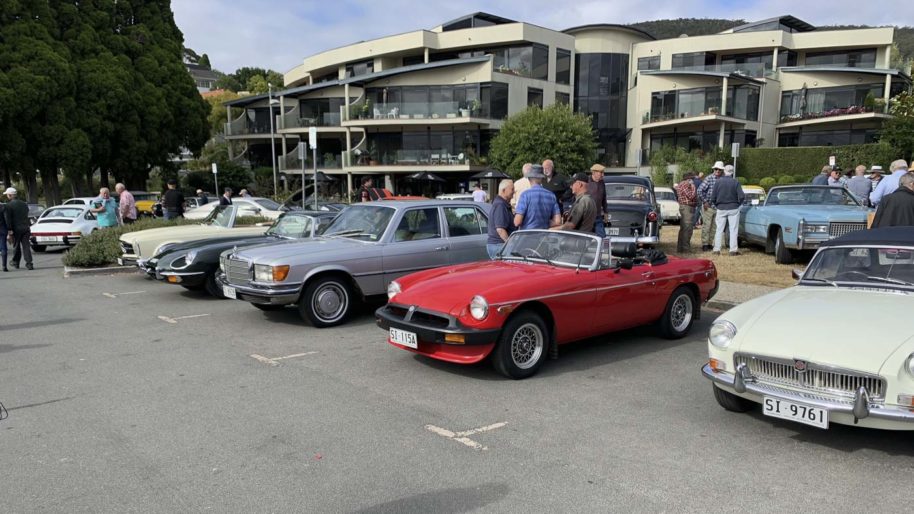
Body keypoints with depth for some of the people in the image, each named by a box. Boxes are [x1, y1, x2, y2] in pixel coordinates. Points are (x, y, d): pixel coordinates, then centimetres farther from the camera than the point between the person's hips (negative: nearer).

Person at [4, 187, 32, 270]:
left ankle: (15, 262, 29)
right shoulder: (24, 204, 8)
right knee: (26, 246, 1)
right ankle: (29, 264, -7)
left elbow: (8, 220, -12)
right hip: (26, 228, 4)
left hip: (16, 229, -4)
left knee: (16, 246, 13)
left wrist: (10, 232, -13)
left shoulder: (8, 205, -9)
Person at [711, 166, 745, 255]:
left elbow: (713, 197, -4)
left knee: (719, 229, 7)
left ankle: (717, 249, 7)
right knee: (733, 229, 4)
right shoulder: (735, 182, -8)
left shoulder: (718, 181, -6)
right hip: (733, 208, -1)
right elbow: (742, 196, -11)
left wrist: (716, 205, 12)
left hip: (721, 209, 1)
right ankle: (733, 249, 4)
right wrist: (738, 203, 8)